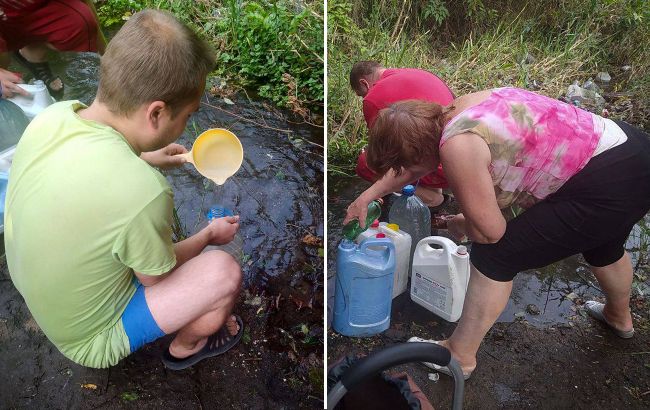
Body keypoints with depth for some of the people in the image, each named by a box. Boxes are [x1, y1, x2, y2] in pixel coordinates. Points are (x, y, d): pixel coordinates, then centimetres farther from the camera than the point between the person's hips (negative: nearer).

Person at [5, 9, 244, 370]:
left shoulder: (50, 116, -18)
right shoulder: (143, 192, -39)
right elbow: (155, 277, -17)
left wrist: (143, 158, 12)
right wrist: (209, 235, -2)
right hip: (90, 339, -7)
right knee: (223, 272, -15)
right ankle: (186, 347, 17)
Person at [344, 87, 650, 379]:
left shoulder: (458, 146, -23)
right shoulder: (461, 108, 5)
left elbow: (489, 231, -16)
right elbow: (415, 157, 21)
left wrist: (459, 226, 5)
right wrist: (370, 194, 26)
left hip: (609, 188, -10)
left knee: (495, 256, -3)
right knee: (599, 238, 36)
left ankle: (459, 355, 15)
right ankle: (619, 317, 65)